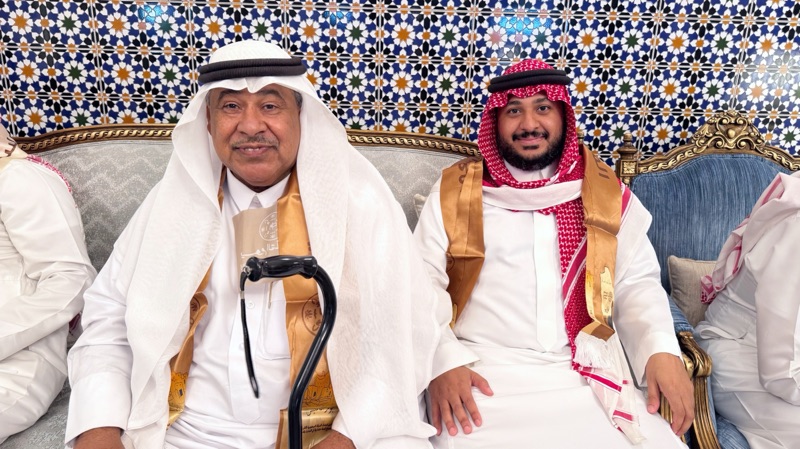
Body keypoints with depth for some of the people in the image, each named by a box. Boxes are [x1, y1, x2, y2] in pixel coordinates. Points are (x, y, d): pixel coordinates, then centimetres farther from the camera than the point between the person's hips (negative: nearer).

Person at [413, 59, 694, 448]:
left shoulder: (606, 194, 10)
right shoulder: (454, 191, 4)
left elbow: (636, 283, 10)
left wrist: (661, 348, -8)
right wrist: (443, 361, -15)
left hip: (586, 377, 3)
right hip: (483, 376, -2)